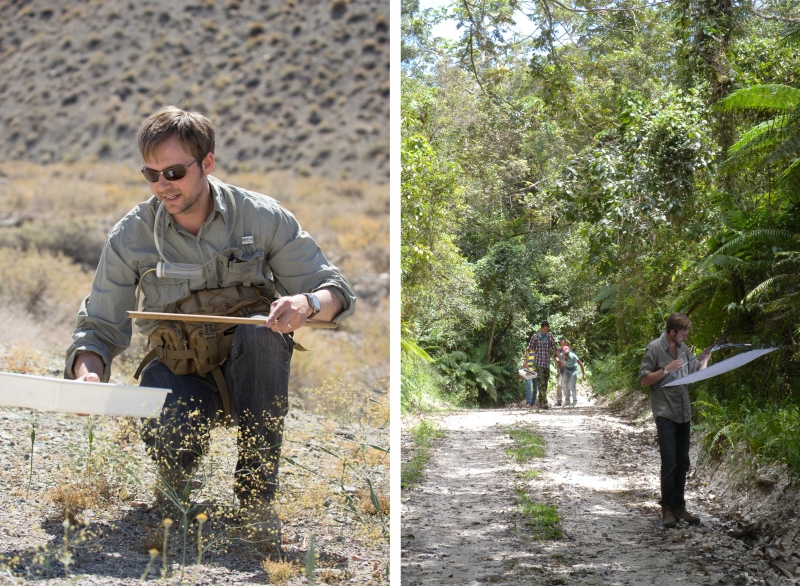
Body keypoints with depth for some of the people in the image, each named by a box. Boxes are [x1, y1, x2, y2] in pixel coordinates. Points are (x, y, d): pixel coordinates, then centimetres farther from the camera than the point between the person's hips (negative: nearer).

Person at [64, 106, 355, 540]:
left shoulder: (261, 217, -9)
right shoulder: (130, 236, -7)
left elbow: (336, 292, -7)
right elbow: (100, 327, -2)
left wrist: (308, 303, -32)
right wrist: (88, 371, -25)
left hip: (250, 371, 1)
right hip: (180, 374, 0)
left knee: (262, 333, -35)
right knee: (168, 437, -35)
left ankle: (256, 492, -21)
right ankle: (176, 479, 8)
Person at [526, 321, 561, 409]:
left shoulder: (550, 337, 7)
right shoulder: (535, 337, -2)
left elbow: (555, 349, 12)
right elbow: (529, 349, -1)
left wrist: (560, 359, 7)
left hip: (547, 364, 4)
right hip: (538, 363, -4)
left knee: (545, 384, 8)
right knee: (541, 384, -13)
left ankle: (540, 402, 21)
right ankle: (544, 403, -18)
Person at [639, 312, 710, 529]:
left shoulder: (683, 348, 12)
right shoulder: (654, 348, -7)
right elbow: (643, 379, -9)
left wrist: (704, 360, 4)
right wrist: (666, 370, -17)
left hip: (683, 413, 7)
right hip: (665, 413, -7)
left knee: (682, 462, 9)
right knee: (669, 461, -10)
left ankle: (679, 507, 16)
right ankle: (667, 509, -4)